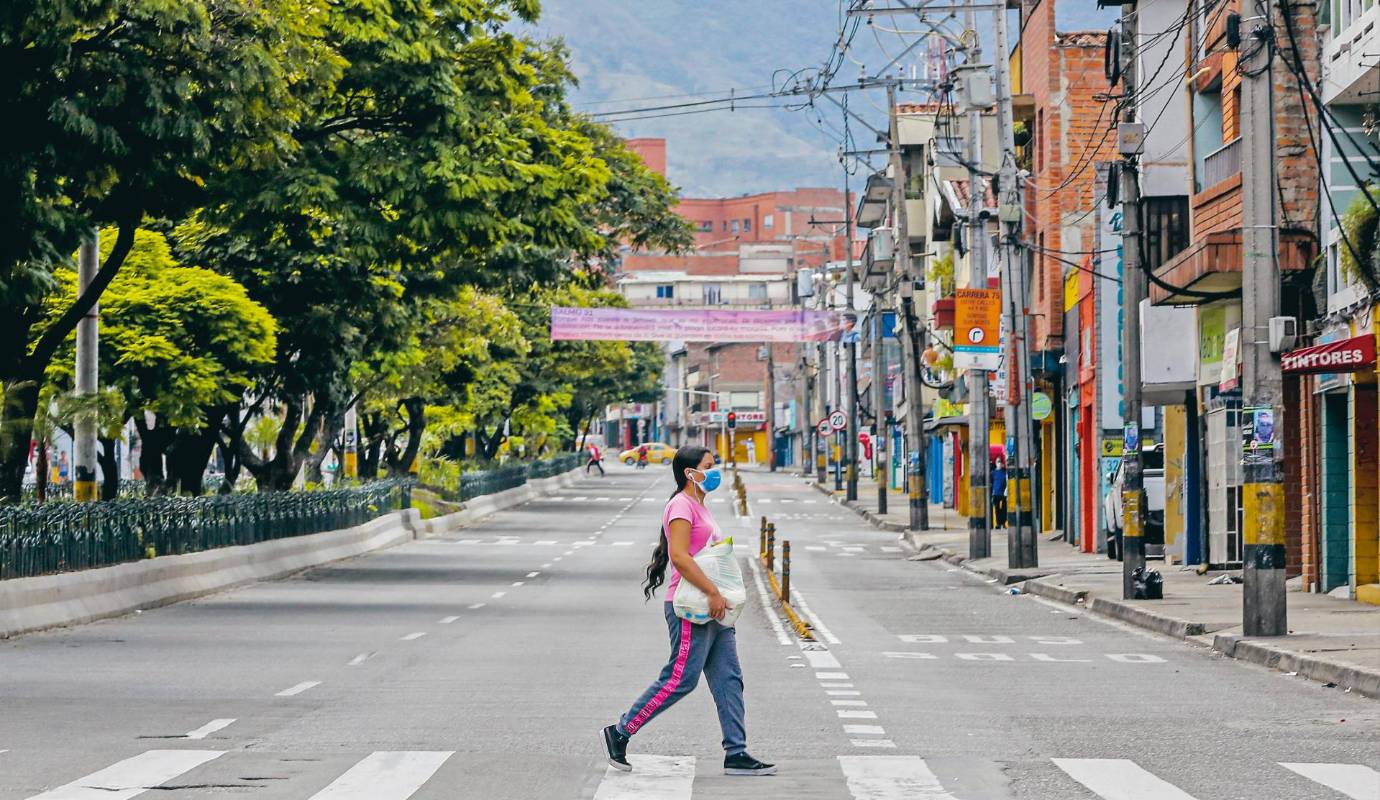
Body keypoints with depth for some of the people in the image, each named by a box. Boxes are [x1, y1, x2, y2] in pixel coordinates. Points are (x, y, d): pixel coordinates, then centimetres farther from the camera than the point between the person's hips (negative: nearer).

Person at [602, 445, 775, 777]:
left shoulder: (699, 507, 20)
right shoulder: (682, 505, -11)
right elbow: (680, 556, -23)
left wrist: (719, 598, 18)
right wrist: (713, 593, -24)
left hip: (712, 610, 10)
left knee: (728, 680, 4)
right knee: (681, 679, -8)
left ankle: (736, 754, 4)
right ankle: (619, 733, 2)